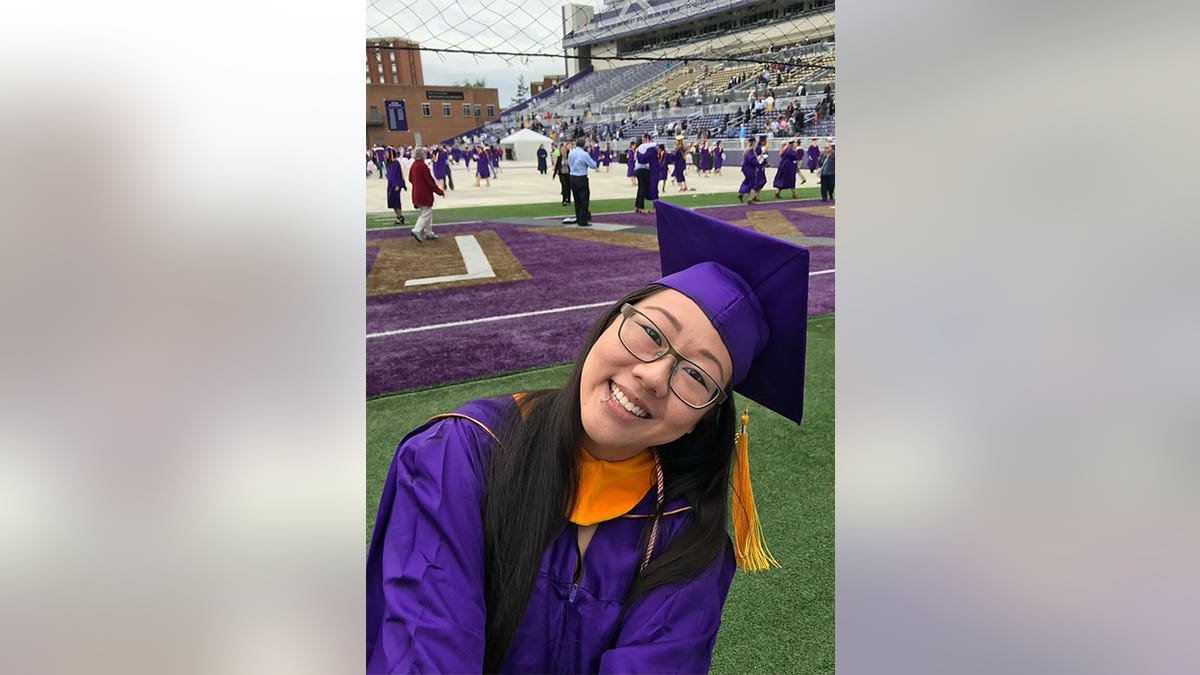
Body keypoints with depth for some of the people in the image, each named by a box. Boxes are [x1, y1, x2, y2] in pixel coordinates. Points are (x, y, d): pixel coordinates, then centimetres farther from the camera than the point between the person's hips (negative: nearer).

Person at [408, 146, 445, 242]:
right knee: (426, 213, -2)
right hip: (425, 193, -9)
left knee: (427, 213, 17)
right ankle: (417, 230, -11)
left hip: (417, 193, 9)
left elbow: (410, 179, 15)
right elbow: (429, 181, -17)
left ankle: (429, 232, 20)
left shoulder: (413, 166, 7)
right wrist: (439, 191, -9)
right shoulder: (423, 166, -18)